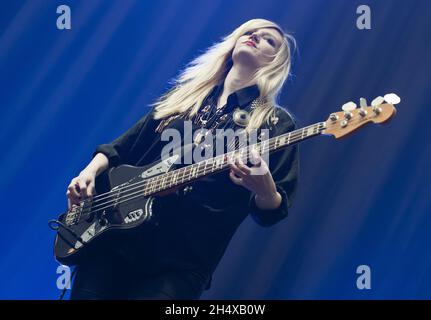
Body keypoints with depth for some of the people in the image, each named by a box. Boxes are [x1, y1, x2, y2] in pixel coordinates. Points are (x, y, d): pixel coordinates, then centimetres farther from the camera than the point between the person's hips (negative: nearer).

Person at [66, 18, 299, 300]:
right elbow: (121, 147, 20)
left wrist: (264, 188, -26)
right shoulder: (185, 93, 15)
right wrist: (90, 172, 2)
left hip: (185, 258, -4)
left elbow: (272, 213, -5)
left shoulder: (276, 124, 2)